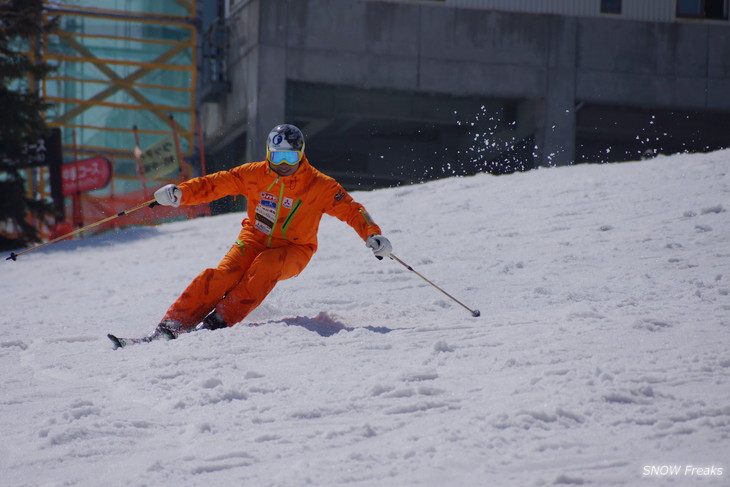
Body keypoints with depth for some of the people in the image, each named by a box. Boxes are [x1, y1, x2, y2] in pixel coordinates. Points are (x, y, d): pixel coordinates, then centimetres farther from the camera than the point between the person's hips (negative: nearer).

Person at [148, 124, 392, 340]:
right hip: (255, 241, 1)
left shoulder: (320, 186, -12)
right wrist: (180, 192, -17)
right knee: (225, 274, -24)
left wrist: (372, 235, -25)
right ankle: (174, 323, -26)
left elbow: (351, 210, -9)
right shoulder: (254, 174, -7)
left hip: (293, 252, -1)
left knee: (266, 265, -34)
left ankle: (223, 318, -33)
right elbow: (215, 184, -3)